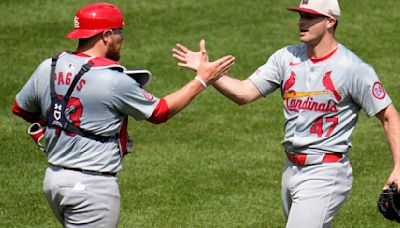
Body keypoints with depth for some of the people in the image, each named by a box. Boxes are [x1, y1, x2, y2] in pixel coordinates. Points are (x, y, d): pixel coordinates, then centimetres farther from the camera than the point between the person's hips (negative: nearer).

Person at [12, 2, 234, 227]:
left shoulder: (48, 68, 3)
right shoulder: (113, 81, -16)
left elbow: (21, 109, 18)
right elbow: (160, 111, -3)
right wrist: (202, 80, 5)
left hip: (53, 177, 8)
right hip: (93, 184, -8)